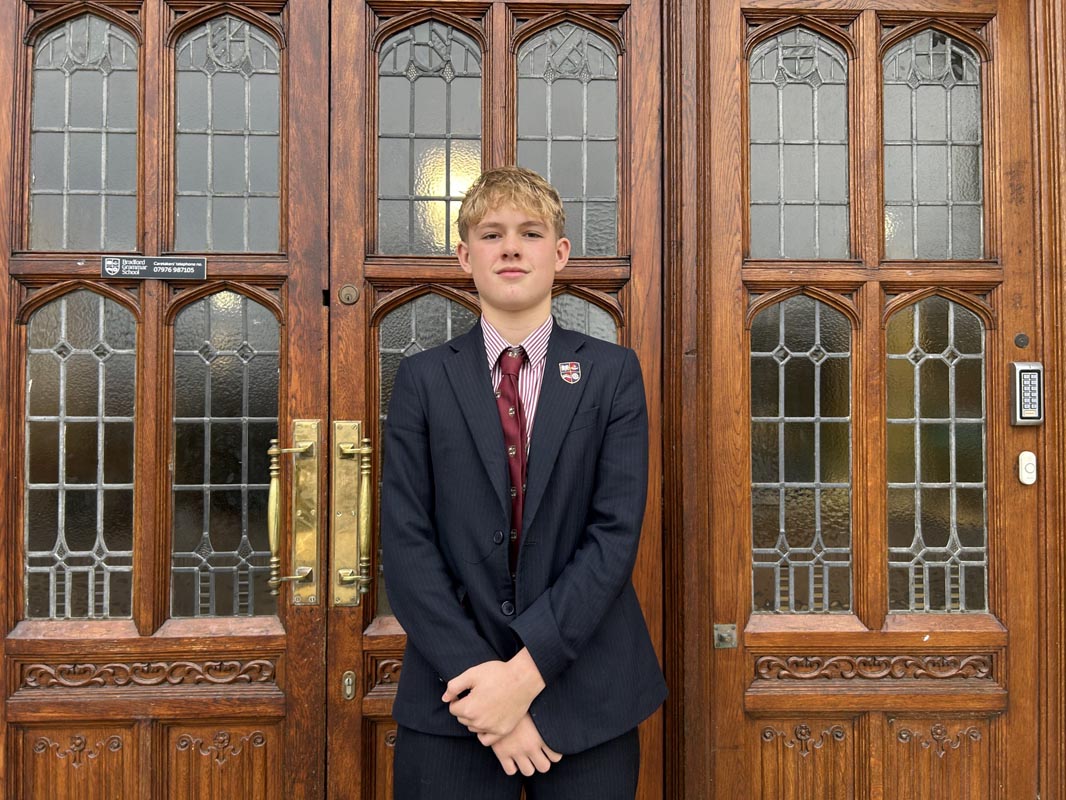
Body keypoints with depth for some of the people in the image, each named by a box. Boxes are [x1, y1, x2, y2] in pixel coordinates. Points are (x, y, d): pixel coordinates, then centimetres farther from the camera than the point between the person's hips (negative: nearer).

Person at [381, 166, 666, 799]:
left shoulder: (612, 373, -1)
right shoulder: (424, 380, 1)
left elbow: (616, 533, -8)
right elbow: (406, 542, -5)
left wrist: (528, 667, -15)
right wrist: (477, 671, -13)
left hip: (586, 697, 0)